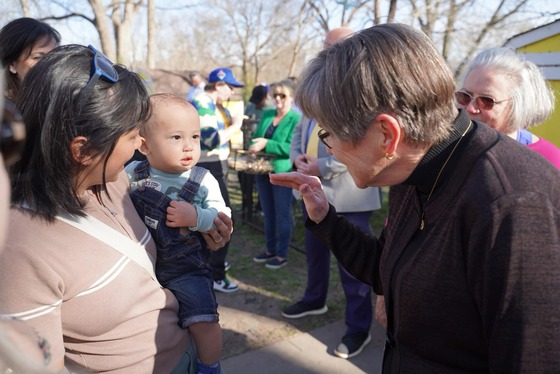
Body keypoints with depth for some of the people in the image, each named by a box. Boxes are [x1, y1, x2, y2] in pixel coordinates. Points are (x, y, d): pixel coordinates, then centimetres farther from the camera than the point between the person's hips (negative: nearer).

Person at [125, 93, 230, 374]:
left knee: (204, 323, -15)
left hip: (186, 269, -3)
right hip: (139, 264, 3)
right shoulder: (132, 173, -3)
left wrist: (196, 217, -24)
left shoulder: (203, 181, -8)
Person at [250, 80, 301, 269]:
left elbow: (292, 148, -19)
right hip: (263, 171, 7)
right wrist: (253, 149, -8)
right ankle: (270, 250, 30)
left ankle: (282, 255, 15)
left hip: (283, 173, -7)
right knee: (268, 214, 16)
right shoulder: (266, 115, 10)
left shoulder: (296, 119, -10)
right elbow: (256, 137, 15)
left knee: (282, 216, 3)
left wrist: (266, 144, -26)